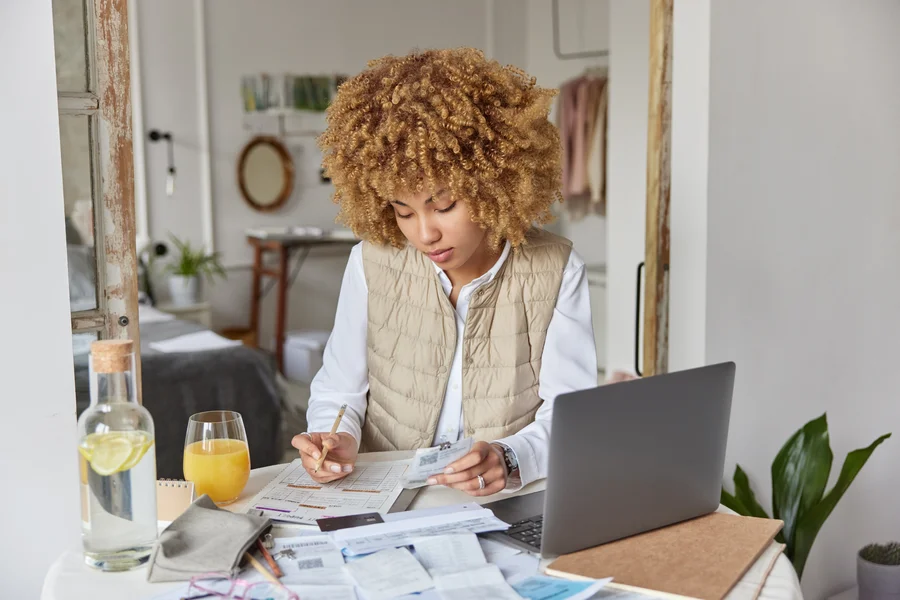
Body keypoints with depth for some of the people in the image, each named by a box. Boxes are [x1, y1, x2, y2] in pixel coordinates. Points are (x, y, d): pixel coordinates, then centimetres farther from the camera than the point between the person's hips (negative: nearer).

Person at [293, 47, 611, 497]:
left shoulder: (555, 270, -5)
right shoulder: (373, 262, -2)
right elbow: (338, 392, 7)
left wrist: (510, 459, -28)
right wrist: (334, 438, -15)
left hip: (510, 506, 0)